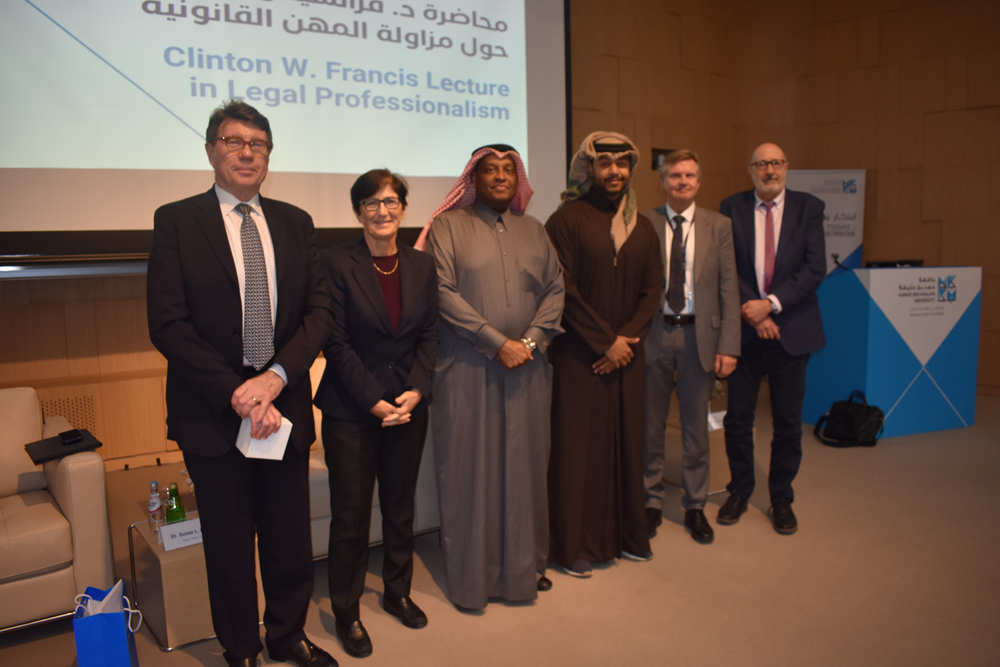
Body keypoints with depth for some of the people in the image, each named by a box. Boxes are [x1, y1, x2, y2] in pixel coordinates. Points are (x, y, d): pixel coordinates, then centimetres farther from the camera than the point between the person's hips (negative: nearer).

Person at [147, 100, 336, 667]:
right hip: (214, 413, -2)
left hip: (284, 408, 3)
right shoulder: (176, 221, -2)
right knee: (229, 549, 12)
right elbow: (168, 325, -10)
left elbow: (320, 310, 2)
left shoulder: (296, 223, 8)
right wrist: (237, 395, -15)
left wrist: (276, 376, -13)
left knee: (291, 541, 13)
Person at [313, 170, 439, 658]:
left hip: (409, 407, 4)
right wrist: (374, 400, -14)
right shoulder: (337, 263, -8)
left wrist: (415, 390, -9)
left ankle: (397, 593, 35)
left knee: (400, 507, 15)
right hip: (351, 411, -4)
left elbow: (429, 335, 5)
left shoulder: (421, 265, 6)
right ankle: (346, 612, 23)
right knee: (351, 516, 5)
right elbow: (336, 342, -10)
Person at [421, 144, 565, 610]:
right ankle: (472, 574, 17)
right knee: (471, 467, 3)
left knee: (524, 465, 10)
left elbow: (556, 288, 8)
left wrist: (531, 340, -8)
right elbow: (444, 292, -9)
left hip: (527, 370, 4)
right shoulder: (448, 226, 2)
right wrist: (497, 342, -15)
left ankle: (525, 565, 26)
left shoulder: (533, 230, 15)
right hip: (469, 369, -4)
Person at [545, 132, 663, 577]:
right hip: (578, 355, -5)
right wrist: (604, 341, -12)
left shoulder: (642, 227, 11)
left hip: (626, 353, 5)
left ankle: (627, 533, 26)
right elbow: (564, 289, -11)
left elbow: (653, 289, 8)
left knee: (627, 441, 11)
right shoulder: (567, 219, -5)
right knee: (577, 444, 1)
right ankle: (573, 544, 13)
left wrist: (626, 338, -7)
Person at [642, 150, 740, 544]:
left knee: (696, 427, 10)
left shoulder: (719, 226, 3)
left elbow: (728, 289, 0)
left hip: (698, 335, 1)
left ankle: (695, 507, 27)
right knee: (650, 425, 10)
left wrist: (728, 346, -6)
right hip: (653, 334, 0)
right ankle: (652, 501, 28)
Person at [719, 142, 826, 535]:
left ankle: (781, 498, 25)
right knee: (738, 417, 6)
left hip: (792, 329, 0)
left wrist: (771, 304, -15)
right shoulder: (732, 208, 3)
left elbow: (815, 269, -6)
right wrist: (753, 312, -11)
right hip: (745, 329, 0)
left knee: (788, 421, 7)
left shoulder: (808, 208, 1)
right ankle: (739, 491, 26)